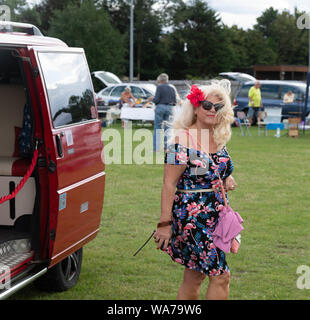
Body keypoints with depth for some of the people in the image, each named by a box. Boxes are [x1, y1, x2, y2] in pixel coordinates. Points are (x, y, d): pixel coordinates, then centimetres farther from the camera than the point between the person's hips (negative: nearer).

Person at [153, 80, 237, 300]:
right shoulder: (182, 141, -13)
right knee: (220, 276, -7)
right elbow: (169, 184, -14)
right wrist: (165, 223, -16)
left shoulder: (219, 140, 10)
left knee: (194, 277, 13)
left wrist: (228, 180, 2)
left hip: (215, 215, 8)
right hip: (192, 217, -8)